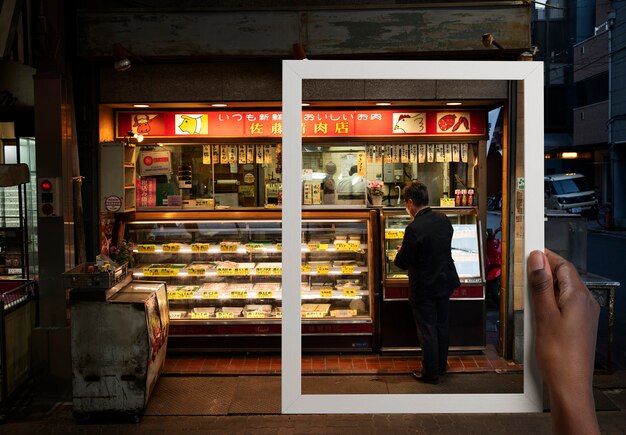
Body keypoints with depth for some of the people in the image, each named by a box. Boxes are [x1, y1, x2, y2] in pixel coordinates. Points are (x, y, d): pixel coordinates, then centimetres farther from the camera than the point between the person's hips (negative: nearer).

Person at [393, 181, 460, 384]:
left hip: (424, 288, -7)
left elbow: (402, 262, -19)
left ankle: (431, 373, 18)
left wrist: (400, 253, 1)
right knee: (442, 325, 19)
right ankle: (441, 366, 35)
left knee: (427, 331, 6)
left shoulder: (414, 229, -25)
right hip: (445, 282, 7)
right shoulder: (443, 220, -3)